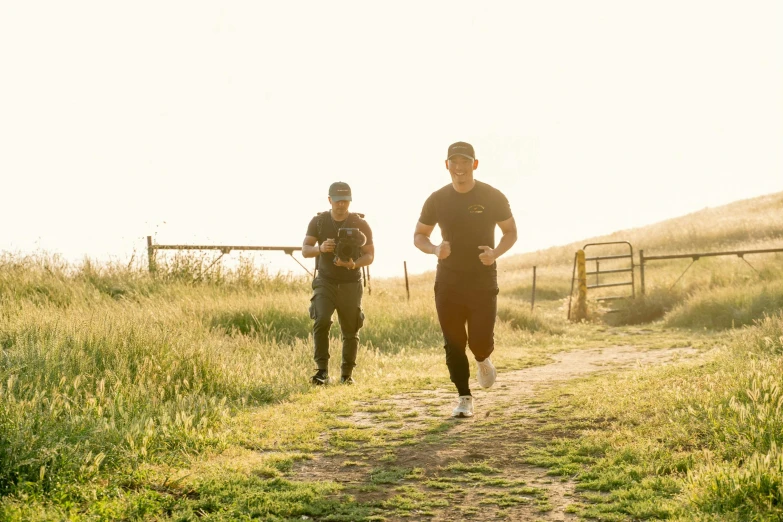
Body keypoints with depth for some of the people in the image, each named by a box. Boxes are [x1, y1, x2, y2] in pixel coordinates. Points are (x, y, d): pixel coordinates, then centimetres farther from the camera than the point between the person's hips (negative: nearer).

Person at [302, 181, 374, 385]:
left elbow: (370, 255, -3)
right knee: (321, 321, -21)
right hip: (325, 281, 0)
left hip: (351, 284, 0)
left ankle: (346, 374, 15)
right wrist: (320, 248, -25)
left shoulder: (360, 224, -3)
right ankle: (322, 371, -19)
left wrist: (354, 264, -25)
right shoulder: (318, 221, 0)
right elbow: (305, 250, -2)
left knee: (350, 331, 2)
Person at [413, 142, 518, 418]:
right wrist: (434, 249, -15)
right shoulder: (437, 200, -1)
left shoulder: (493, 197, -5)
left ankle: (483, 359, 32)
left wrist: (496, 253, -16)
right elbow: (419, 236, 8)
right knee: (454, 343, 1)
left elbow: (511, 232, 5)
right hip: (448, 283, 2)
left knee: (480, 341, -5)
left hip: (483, 283, -1)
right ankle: (464, 398, 14)